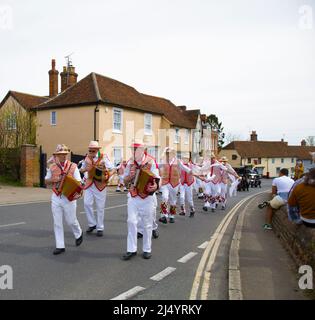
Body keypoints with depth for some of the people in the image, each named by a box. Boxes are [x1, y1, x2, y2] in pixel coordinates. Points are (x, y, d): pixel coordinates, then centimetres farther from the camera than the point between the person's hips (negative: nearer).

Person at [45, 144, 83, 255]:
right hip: (56, 197, 3)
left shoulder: (73, 166, -2)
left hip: (69, 197, -2)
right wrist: (53, 180, -8)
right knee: (57, 222, 4)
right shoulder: (52, 167, 5)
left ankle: (78, 234, 38)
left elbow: (78, 182, -3)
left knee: (71, 221, 7)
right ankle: (60, 246, 14)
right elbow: (46, 181, 13)